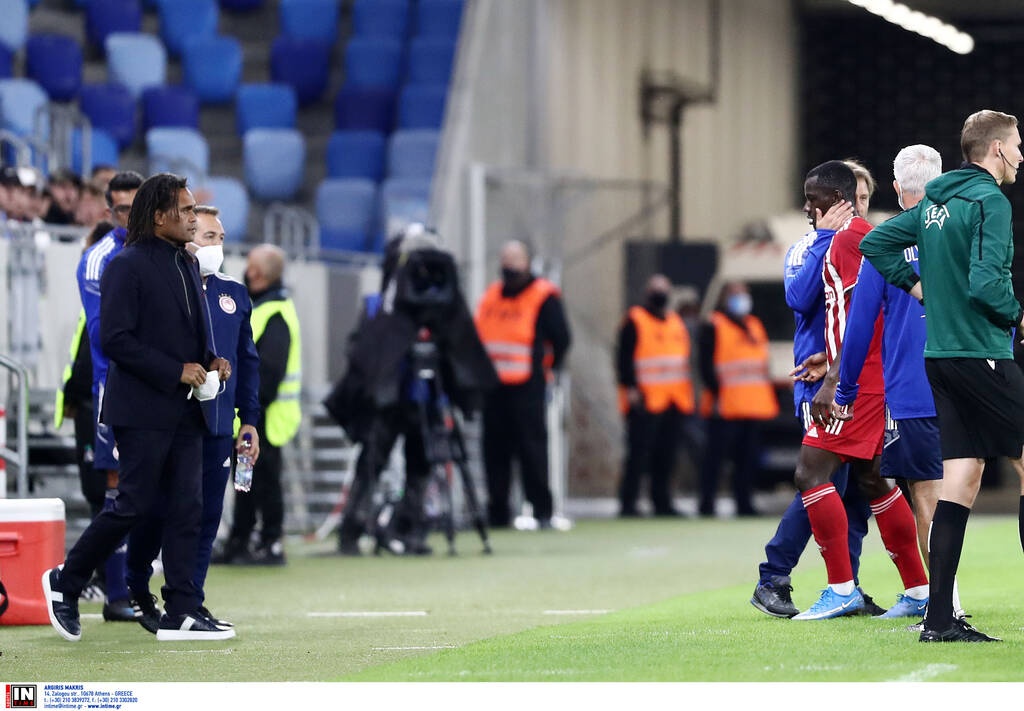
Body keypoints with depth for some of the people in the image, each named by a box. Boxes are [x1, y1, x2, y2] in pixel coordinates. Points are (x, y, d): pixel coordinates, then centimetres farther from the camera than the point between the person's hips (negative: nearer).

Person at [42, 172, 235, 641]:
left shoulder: (188, 265, 14)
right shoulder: (128, 266, -11)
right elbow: (115, 339, -17)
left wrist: (209, 361, 4)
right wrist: (175, 370, -19)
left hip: (184, 410, 8)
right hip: (143, 409, -8)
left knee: (187, 509, 3)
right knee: (134, 505, -4)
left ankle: (181, 615, 4)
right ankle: (65, 581, 14)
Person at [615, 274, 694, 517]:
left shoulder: (676, 322, 20)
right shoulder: (635, 321, -2)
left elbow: (685, 358, 25)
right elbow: (624, 358, -8)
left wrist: (687, 396, 20)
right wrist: (631, 388, -16)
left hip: (674, 403, 7)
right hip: (645, 402, -7)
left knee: (666, 455, 8)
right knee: (638, 454, -10)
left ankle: (662, 502, 13)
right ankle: (627, 503, -8)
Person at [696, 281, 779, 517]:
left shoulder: (755, 327, 21)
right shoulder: (713, 327, -2)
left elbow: (763, 364, 24)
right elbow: (706, 366, -10)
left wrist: (768, 397, 18)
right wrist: (716, 394, -18)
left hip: (753, 407, 7)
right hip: (725, 408, -7)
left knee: (749, 459, 7)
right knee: (715, 456, -7)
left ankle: (744, 503, 12)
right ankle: (706, 503, -5)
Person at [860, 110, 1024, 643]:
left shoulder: (935, 202, 13)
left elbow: (875, 243, 21)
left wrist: (915, 284, 18)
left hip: (940, 355, 8)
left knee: (960, 478, 6)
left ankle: (939, 618, 2)